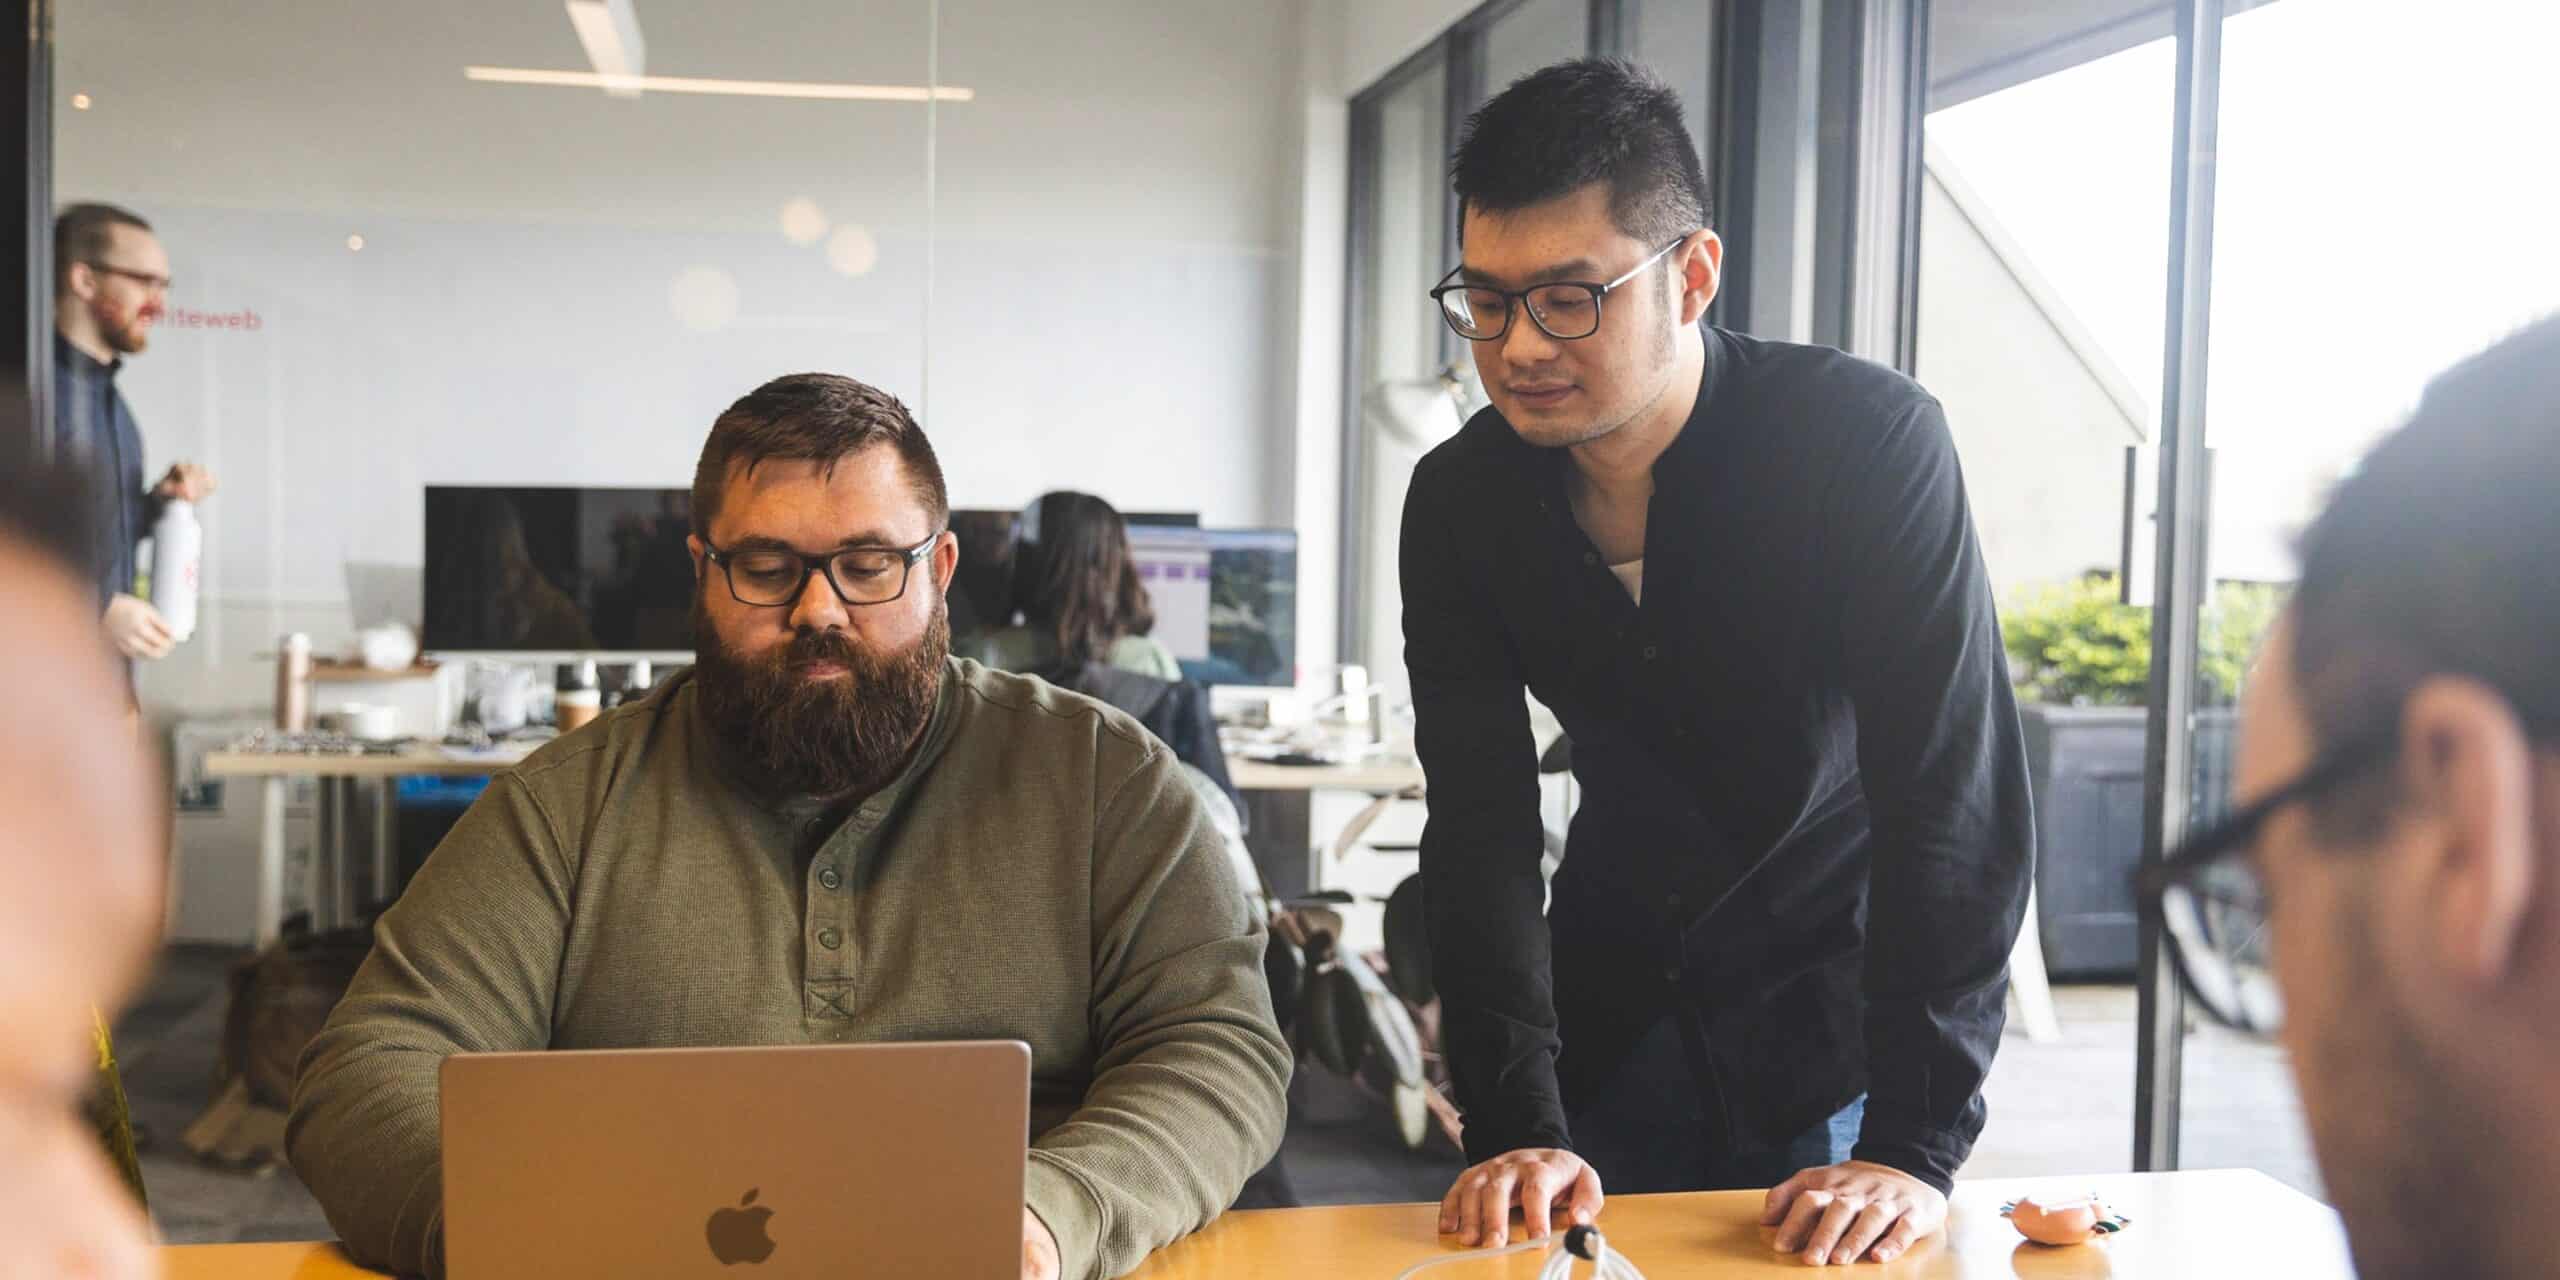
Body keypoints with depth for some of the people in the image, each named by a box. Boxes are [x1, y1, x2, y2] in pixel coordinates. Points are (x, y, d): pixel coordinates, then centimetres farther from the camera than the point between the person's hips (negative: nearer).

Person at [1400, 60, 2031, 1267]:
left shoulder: (1869, 441, -23)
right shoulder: (1459, 500, -11)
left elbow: (1954, 803, -26)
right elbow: (1481, 823, -14)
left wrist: (1914, 1145, -31)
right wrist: (1515, 1122, -23)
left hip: (1837, 1013, -3)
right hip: (1611, 1017, 3)